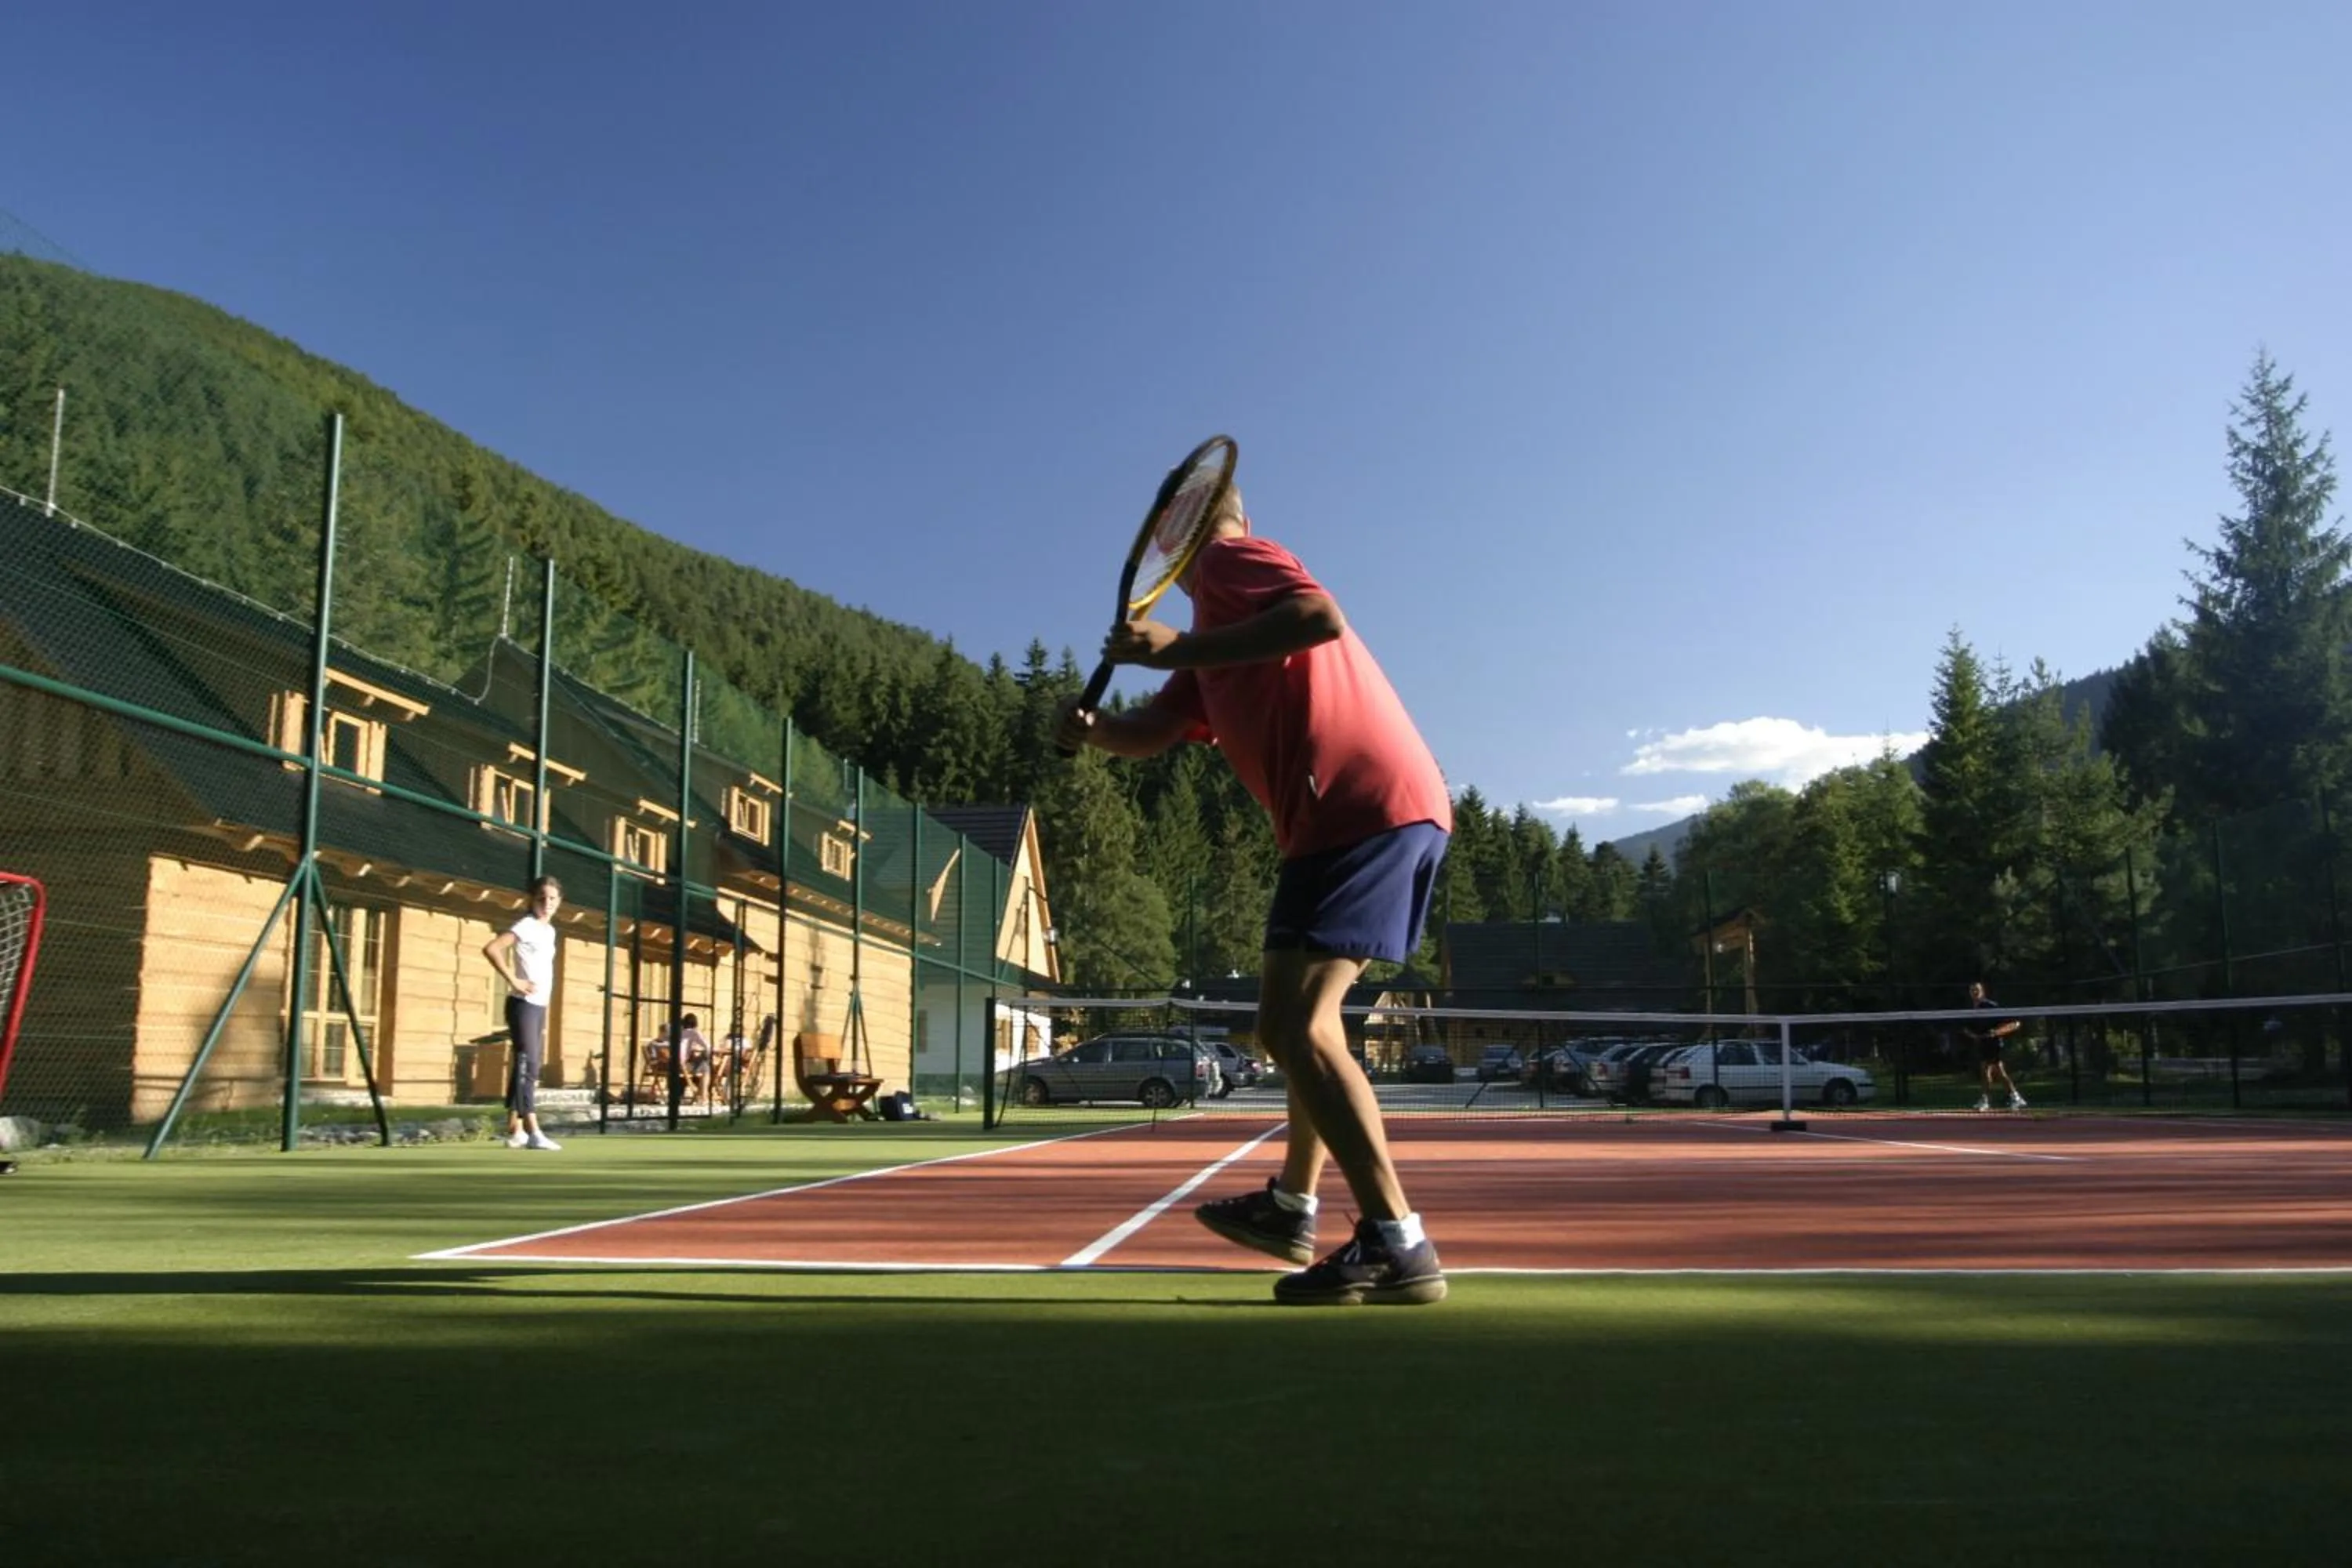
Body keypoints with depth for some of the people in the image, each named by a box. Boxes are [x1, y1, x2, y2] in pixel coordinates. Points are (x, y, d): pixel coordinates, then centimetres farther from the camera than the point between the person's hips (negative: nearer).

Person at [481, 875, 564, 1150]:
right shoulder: (526, 926, -10)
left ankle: (515, 1131, 16)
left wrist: (546, 1021, 17)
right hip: (524, 1005, -9)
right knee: (526, 1065, -13)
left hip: (539, 1007, 9)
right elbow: (491, 949, -23)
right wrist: (514, 981, -21)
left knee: (528, 1067, 11)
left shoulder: (549, 930, 16)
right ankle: (533, 1132, -17)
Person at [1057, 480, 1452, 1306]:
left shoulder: (1228, 557, 1)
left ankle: (1397, 1245, -17)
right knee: (1302, 1015, 22)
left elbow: (1322, 617, -19)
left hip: (1364, 808, -11)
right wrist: (1091, 727, -2)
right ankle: (1293, 1206, 34)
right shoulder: (1213, 635, 29)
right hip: (1401, 810, 11)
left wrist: (1181, 648, -17)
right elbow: (1153, 731, 19)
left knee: (1294, 1025, -15)